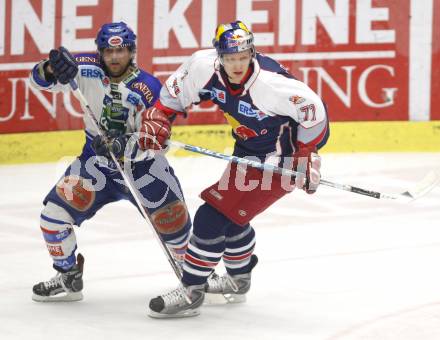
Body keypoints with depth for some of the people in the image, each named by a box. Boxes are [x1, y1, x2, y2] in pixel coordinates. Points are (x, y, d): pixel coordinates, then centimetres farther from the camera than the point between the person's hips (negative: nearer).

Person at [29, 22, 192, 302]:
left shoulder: (148, 87, -19)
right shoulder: (88, 69, -11)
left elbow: (156, 134, -26)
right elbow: (41, 79, -15)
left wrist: (125, 144, -44)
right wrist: (53, 68, -39)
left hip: (141, 163, -2)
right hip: (96, 160, 2)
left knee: (174, 220, -4)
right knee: (55, 212, -9)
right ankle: (68, 278, 11)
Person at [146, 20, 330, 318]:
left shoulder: (272, 83, -33)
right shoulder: (205, 67, -16)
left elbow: (314, 110, -22)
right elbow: (175, 92, 4)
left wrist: (308, 155, -17)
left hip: (279, 157, -8)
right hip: (247, 152, 8)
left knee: (214, 215, -13)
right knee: (229, 214, 22)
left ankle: (191, 292, -2)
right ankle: (239, 281, 47)